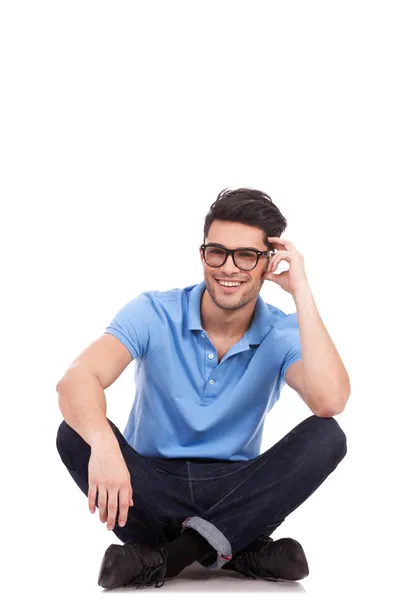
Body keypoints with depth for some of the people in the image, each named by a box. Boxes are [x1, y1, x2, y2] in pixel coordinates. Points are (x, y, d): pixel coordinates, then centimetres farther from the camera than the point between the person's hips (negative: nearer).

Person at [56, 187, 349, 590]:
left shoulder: (283, 334, -6)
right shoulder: (154, 314, -8)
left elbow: (329, 401, -28)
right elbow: (77, 379, -25)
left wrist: (301, 291, -24)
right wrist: (102, 442, -48)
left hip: (234, 492, 1)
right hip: (154, 487, -1)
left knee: (326, 436, -24)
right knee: (75, 434, -27)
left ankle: (162, 556, -28)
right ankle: (239, 552, -27)